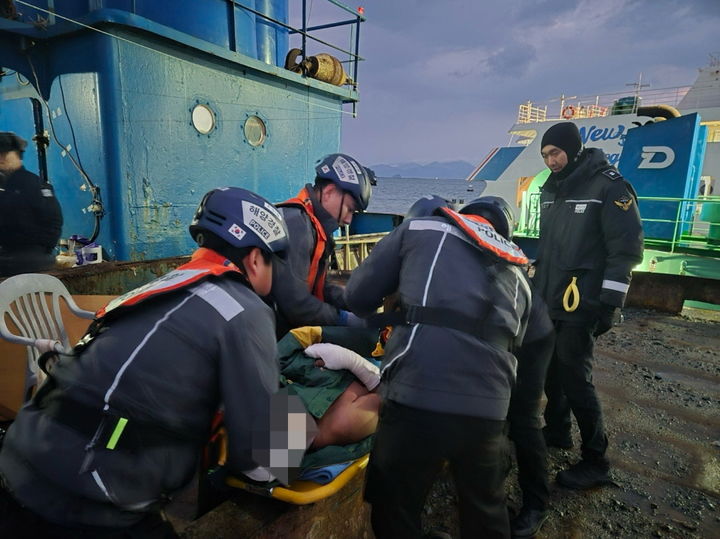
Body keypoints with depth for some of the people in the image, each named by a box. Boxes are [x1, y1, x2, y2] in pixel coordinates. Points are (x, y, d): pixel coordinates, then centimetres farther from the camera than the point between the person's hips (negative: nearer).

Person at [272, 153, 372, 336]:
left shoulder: (313, 226, 13)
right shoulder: (295, 223, -19)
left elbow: (318, 289, 13)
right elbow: (295, 303, -24)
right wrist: (345, 320, -13)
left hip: (290, 330, 9)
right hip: (276, 335, -9)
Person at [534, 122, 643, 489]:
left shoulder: (609, 186, -10)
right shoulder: (551, 190, 13)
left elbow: (626, 249, -13)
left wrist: (609, 303, -16)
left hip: (581, 305, -7)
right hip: (548, 301, 7)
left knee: (576, 380, -4)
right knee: (551, 371, 15)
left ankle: (595, 462, 12)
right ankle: (557, 431, 34)